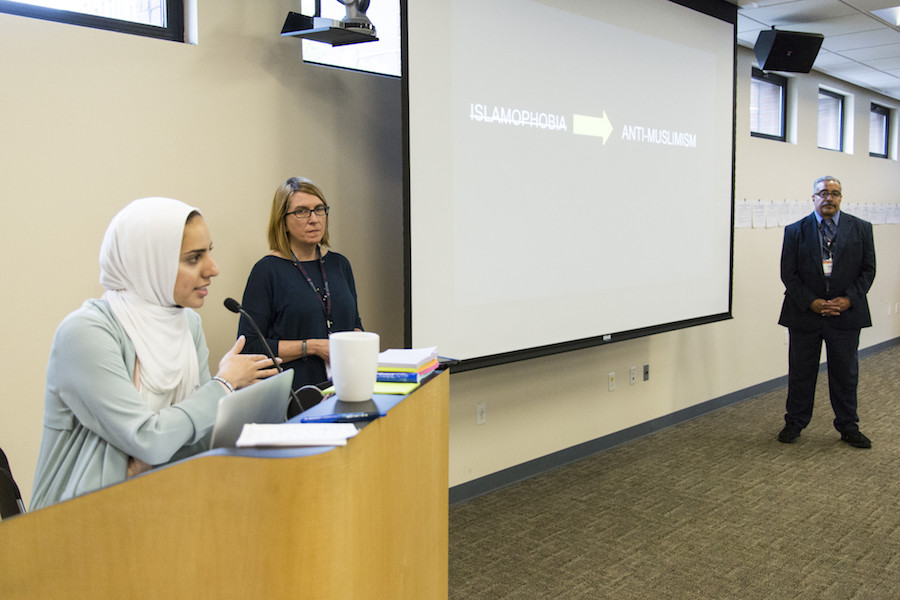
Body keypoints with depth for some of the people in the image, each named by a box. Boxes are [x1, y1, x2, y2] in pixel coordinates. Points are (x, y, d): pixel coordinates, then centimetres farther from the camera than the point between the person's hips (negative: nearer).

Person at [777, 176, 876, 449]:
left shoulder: (861, 229, 3)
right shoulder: (795, 231, 0)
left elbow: (868, 269, 2)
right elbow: (788, 273, -2)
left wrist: (848, 299, -12)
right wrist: (812, 302, -13)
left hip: (846, 314, 1)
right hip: (805, 314, -1)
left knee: (846, 374, 11)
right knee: (801, 373, 9)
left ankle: (848, 427, 26)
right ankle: (794, 423, 24)